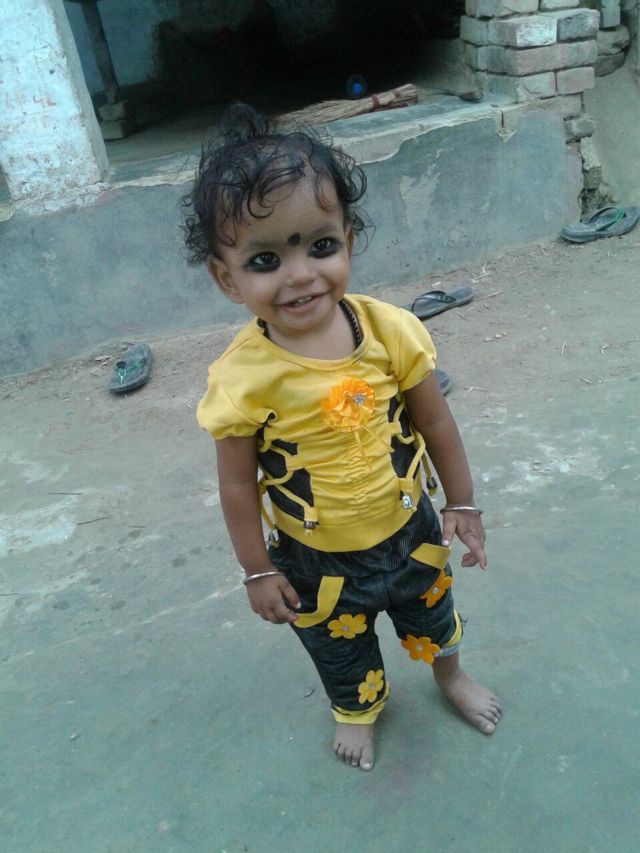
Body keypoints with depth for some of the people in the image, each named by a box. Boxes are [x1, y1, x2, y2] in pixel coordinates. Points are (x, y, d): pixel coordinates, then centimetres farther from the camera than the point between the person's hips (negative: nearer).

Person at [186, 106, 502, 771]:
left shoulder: (392, 331, -21)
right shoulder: (243, 378, -28)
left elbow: (435, 424, -8)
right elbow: (237, 484, -16)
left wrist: (462, 504, 1)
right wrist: (259, 572, -7)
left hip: (409, 528, 2)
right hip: (316, 561, -2)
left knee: (433, 616, 30)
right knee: (340, 650, 25)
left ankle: (452, 679, 64)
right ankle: (357, 711, 60)